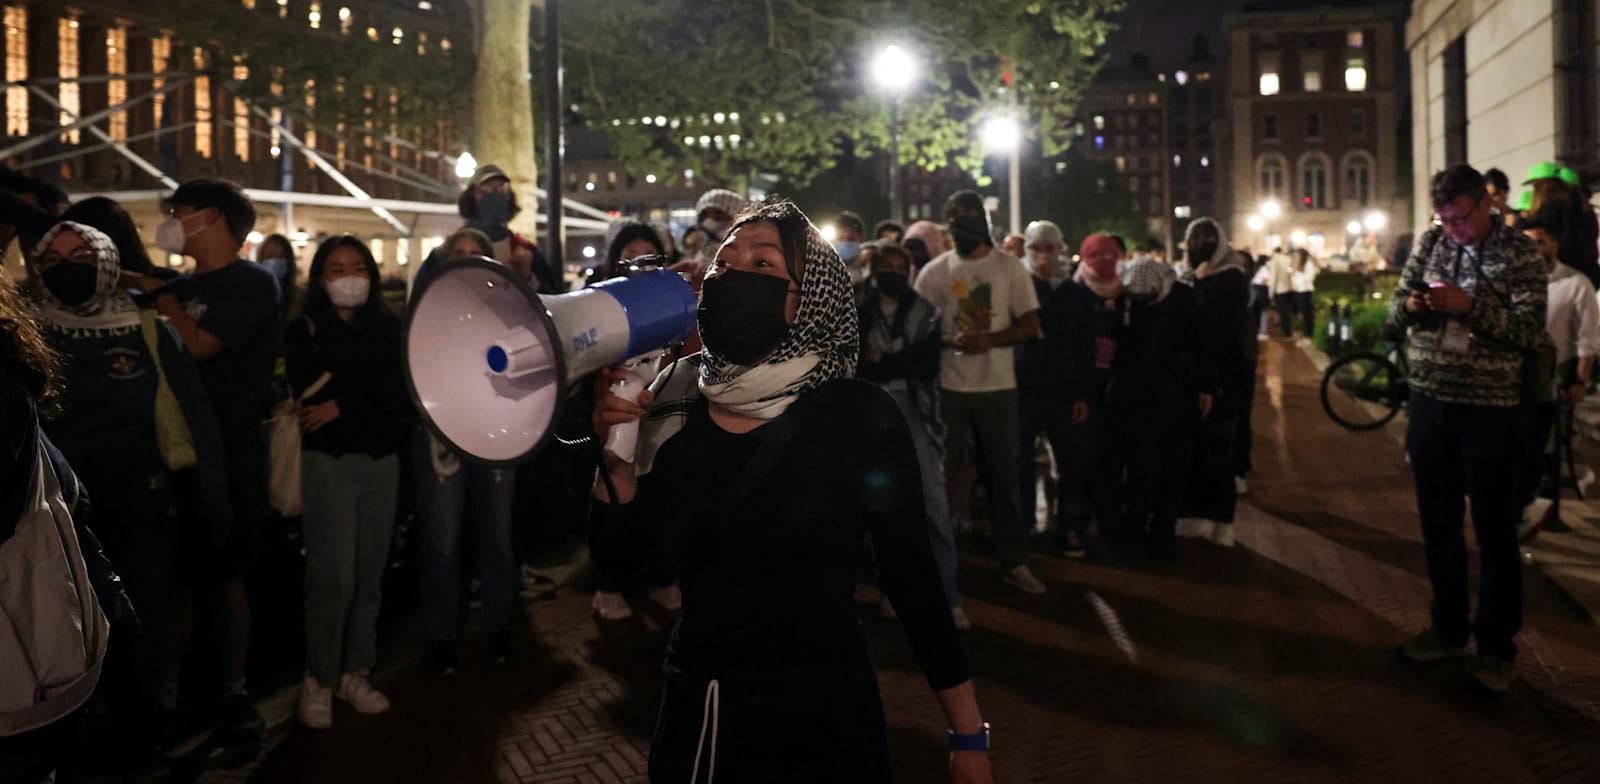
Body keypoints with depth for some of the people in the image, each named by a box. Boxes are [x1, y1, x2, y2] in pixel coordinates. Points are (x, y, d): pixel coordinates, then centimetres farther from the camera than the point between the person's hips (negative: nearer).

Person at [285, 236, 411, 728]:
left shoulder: (388, 329, 8)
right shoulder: (305, 332, 3)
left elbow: (405, 398, -2)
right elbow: (314, 395, -11)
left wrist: (344, 405, -11)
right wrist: (375, 393, -8)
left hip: (382, 461, 3)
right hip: (328, 461, -3)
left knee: (370, 572, 6)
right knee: (334, 573, -9)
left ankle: (355, 672, 17)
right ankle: (319, 679, 3)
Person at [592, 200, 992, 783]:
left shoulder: (859, 416, -13)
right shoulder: (675, 404, -2)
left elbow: (911, 573, -9)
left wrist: (970, 736, -6)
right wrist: (617, 452, -17)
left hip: (822, 714, -4)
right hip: (695, 711, 4)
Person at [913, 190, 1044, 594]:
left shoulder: (1010, 266, 2)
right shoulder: (935, 271, 3)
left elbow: (1030, 325, 0)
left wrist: (988, 341, -16)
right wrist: (950, 341, -17)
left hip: (997, 386, 0)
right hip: (948, 386, 0)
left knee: (1005, 474, 4)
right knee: (943, 473, 7)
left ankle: (1014, 561, 13)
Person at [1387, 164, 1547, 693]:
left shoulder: (1521, 256, -6)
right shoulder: (1429, 244, 7)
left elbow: (1529, 331, -14)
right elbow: (1395, 316, 8)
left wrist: (1469, 305, -24)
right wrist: (1411, 306, -14)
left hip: (1489, 412, -5)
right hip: (1428, 405, 5)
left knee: (1495, 533, 5)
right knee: (1438, 525, 14)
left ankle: (1496, 645, 16)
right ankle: (1449, 629, 29)